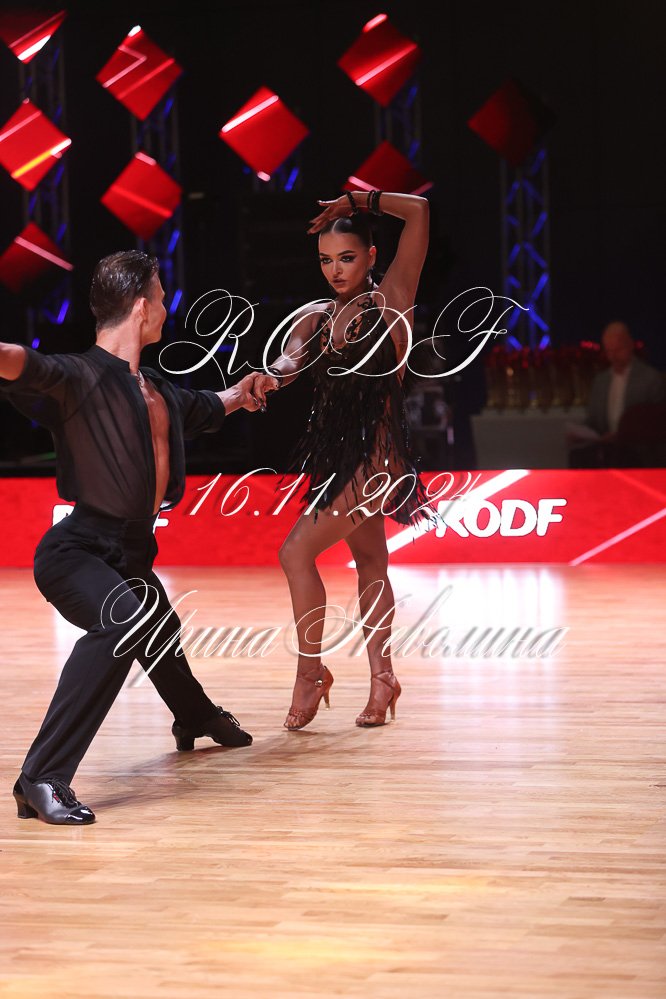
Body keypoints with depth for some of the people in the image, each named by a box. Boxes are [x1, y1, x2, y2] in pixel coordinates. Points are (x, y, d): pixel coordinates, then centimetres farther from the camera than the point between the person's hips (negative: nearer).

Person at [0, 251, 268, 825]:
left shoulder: (156, 390, 11)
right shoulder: (78, 376, -17)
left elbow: (203, 409, 35)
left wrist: (241, 392, 55)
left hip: (131, 556, 9)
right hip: (78, 552, -9)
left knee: (161, 637, 31)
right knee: (120, 621, -35)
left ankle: (197, 718, 66)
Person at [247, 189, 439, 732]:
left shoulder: (391, 299, -5)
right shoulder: (316, 316, 9)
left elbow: (417, 211, -12)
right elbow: (292, 359, -11)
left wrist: (360, 201, -2)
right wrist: (270, 375, -32)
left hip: (376, 453, -7)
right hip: (338, 454, 7)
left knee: (297, 552, -13)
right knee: (369, 562, 15)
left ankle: (311, 670, -2)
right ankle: (382, 677, 24)